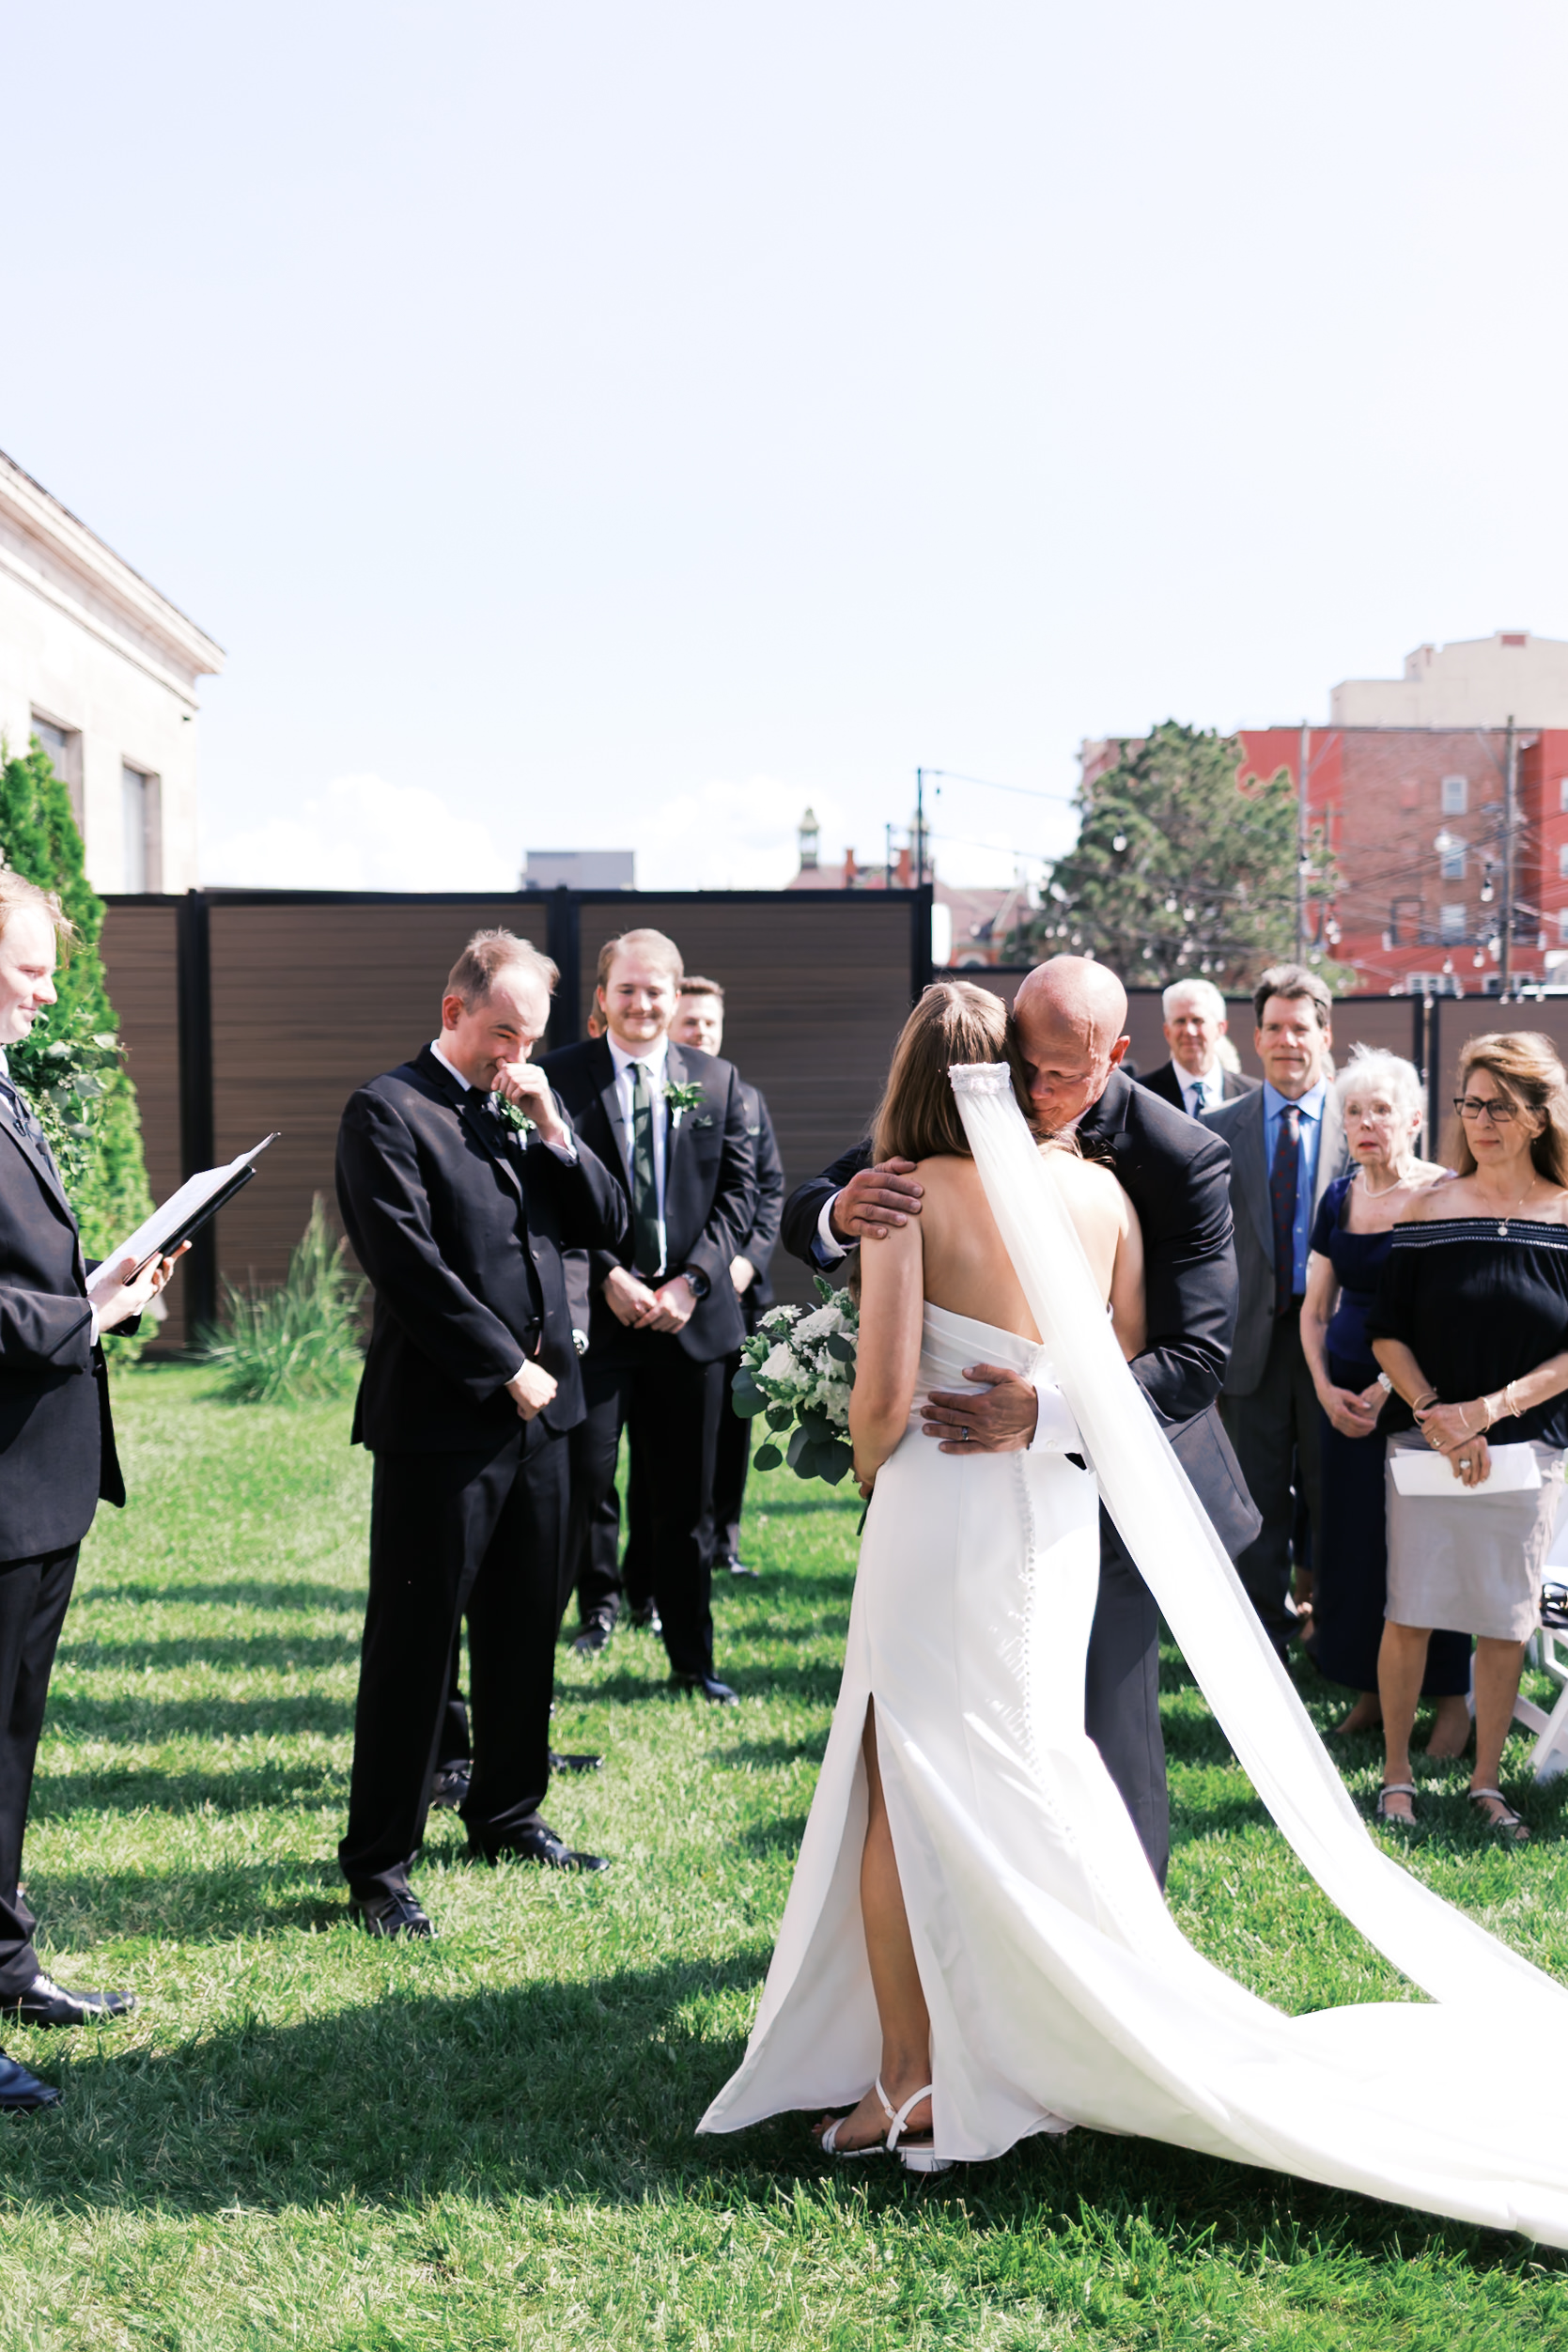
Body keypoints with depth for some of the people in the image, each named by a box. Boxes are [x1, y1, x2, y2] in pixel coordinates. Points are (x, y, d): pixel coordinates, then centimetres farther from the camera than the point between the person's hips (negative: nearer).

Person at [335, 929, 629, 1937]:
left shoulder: (524, 1110, 15)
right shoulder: (389, 1111, -7)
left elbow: (608, 1223, 11)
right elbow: (409, 1261, -15)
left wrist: (552, 1126, -3)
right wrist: (507, 1369, -13)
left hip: (538, 1416, 7)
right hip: (441, 1420, -7)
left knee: (526, 1629, 15)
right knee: (415, 1644, -1)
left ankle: (509, 1816, 32)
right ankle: (378, 1864, 9)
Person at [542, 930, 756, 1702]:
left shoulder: (717, 1080, 9)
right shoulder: (561, 1077, 0)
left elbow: (736, 1190, 6)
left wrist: (692, 1279, -6)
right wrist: (607, 1277, -13)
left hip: (690, 1313, 3)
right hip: (594, 1313, -3)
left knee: (687, 1499, 12)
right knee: (576, 1486, -6)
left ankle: (692, 1659, 25)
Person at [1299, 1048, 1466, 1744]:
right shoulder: (1339, 1199, 7)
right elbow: (1314, 1309, 13)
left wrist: (1389, 1388, -15)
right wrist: (1326, 1389, 0)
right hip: (1345, 1393, 5)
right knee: (1353, 1537, 8)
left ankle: (1451, 1699, 13)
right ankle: (1372, 1692, 22)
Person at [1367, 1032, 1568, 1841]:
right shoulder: (1428, 1210, 0)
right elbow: (1386, 1332, 1)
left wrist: (1489, 1408, -14)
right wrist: (1434, 1413, -12)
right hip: (1429, 1445, 0)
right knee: (1411, 1612, 2)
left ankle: (1486, 1781, 21)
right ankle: (1396, 1772, 17)